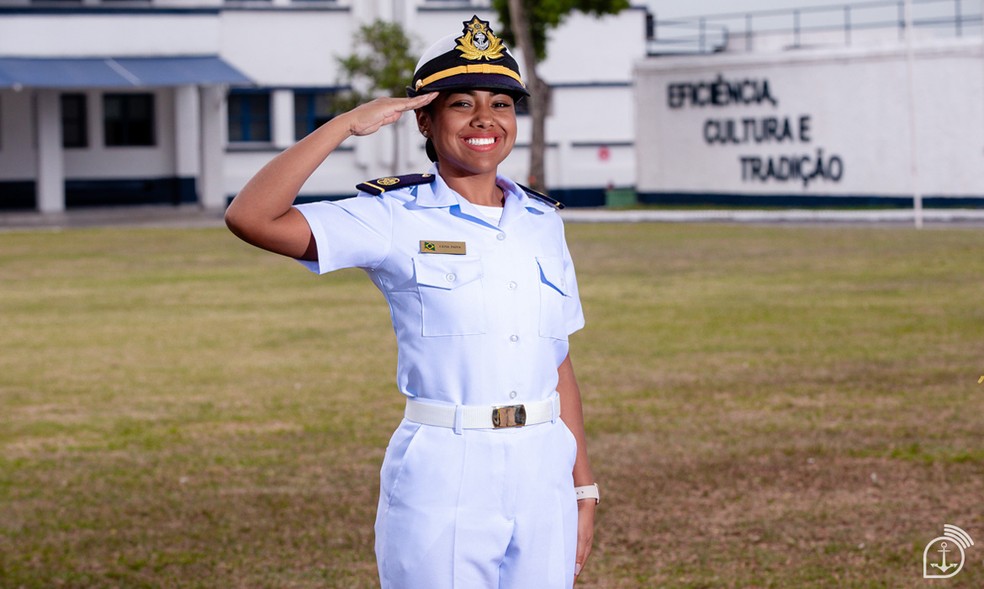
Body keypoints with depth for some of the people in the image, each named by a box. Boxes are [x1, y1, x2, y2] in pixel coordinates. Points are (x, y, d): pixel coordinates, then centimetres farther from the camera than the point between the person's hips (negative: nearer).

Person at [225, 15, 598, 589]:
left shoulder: (542, 221, 11)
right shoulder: (397, 220, -4)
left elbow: (559, 365, 14)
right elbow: (251, 218, -17)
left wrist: (583, 489, 12)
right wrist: (347, 125, -16)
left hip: (542, 475, 5)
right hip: (442, 479, -5)